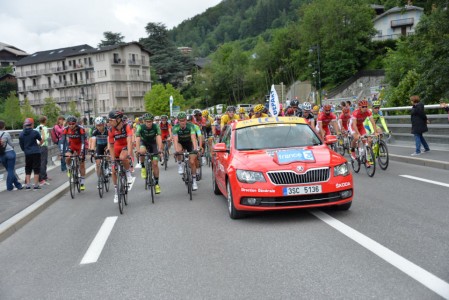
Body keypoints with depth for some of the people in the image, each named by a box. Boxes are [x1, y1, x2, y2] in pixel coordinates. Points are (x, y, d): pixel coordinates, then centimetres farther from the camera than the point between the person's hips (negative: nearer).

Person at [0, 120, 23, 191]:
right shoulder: (6, 133, -10)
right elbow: (11, 144, -2)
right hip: (9, 153, -5)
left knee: (10, 170, 13)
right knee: (11, 170, 3)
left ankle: (18, 185, 18)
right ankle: (9, 187, 6)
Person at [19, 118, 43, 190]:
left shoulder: (21, 134, 1)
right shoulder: (35, 132, -8)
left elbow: (21, 145, 7)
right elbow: (41, 141, 6)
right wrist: (39, 144, 28)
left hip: (27, 154, 3)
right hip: (36, 153, -3)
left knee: (28, 170, 13)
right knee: (36, 169, 3)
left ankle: (28, 185, 13)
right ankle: (36, 185, 4)